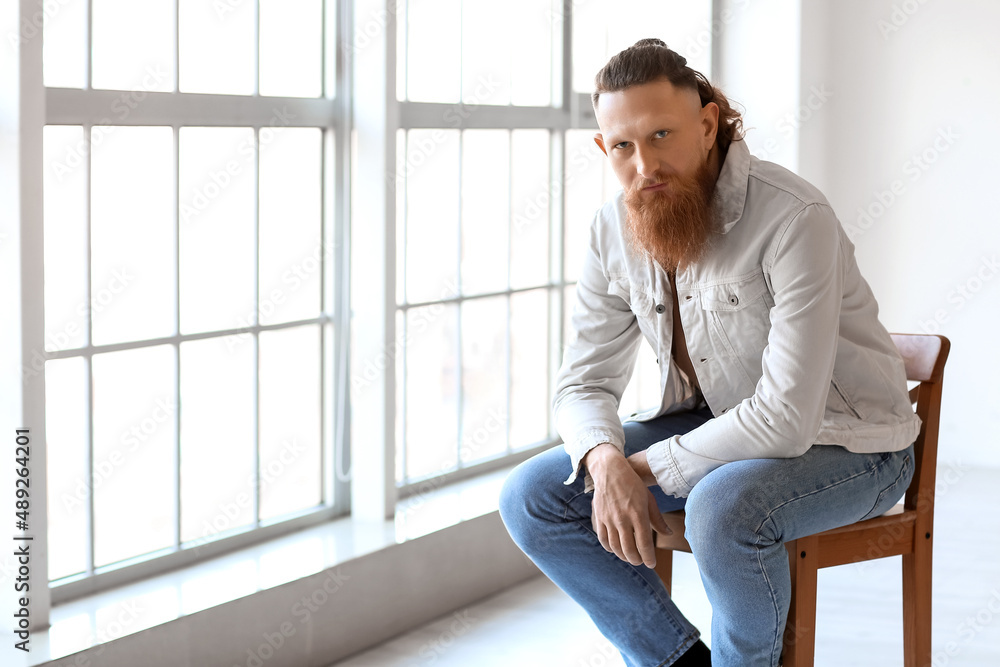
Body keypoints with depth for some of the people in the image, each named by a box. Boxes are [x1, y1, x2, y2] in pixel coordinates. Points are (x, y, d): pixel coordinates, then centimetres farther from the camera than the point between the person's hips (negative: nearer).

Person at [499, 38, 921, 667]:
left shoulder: (795, 219, -27)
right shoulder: (614, 231, -5)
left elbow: (787, 416, -31)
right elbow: (586, 381, 1)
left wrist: (649, 466, -22)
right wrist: (607, 462, -22)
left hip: (842, 442, -6)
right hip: (714, 423, 7)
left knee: (723, 509, -38)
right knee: (531, 499, -8)